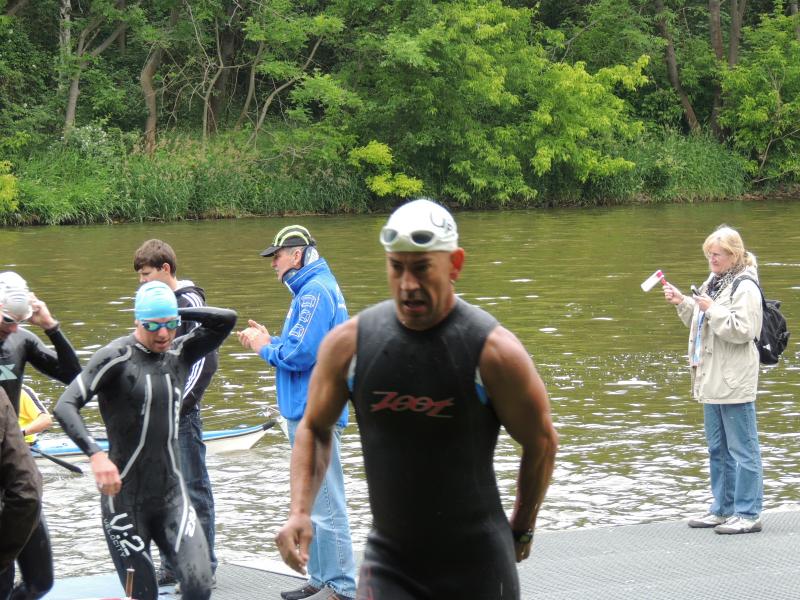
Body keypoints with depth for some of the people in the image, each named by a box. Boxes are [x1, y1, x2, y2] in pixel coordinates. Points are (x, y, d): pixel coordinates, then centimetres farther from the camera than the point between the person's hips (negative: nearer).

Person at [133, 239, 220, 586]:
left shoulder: (189, 302, -10)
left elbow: (205, 360, -15)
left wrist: (180, 404, -16)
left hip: (182, 414, -8)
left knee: (194, 489, -2)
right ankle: (173, 566, 19)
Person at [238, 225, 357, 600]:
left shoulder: (316, 292, -16)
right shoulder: (311, 289, 17)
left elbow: (301, 354, -23)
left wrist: (266, 347, -6)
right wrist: (269, 341, 9)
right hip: (307, 411, 11)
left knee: (324, 504, -9)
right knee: (314, 503, 16)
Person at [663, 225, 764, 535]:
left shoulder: (745, 287, -12)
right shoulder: (713, 283, 16)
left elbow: (743, 330, -21)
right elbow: (700, 323, 25)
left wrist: (712, 309, -21)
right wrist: (683, 303, 11)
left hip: (734, 383, -10)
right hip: (712, 380, 10)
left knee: (742, 449, -4)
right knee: (718, 450, 15)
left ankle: (748, 514, -1)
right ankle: (723, 509, 24)